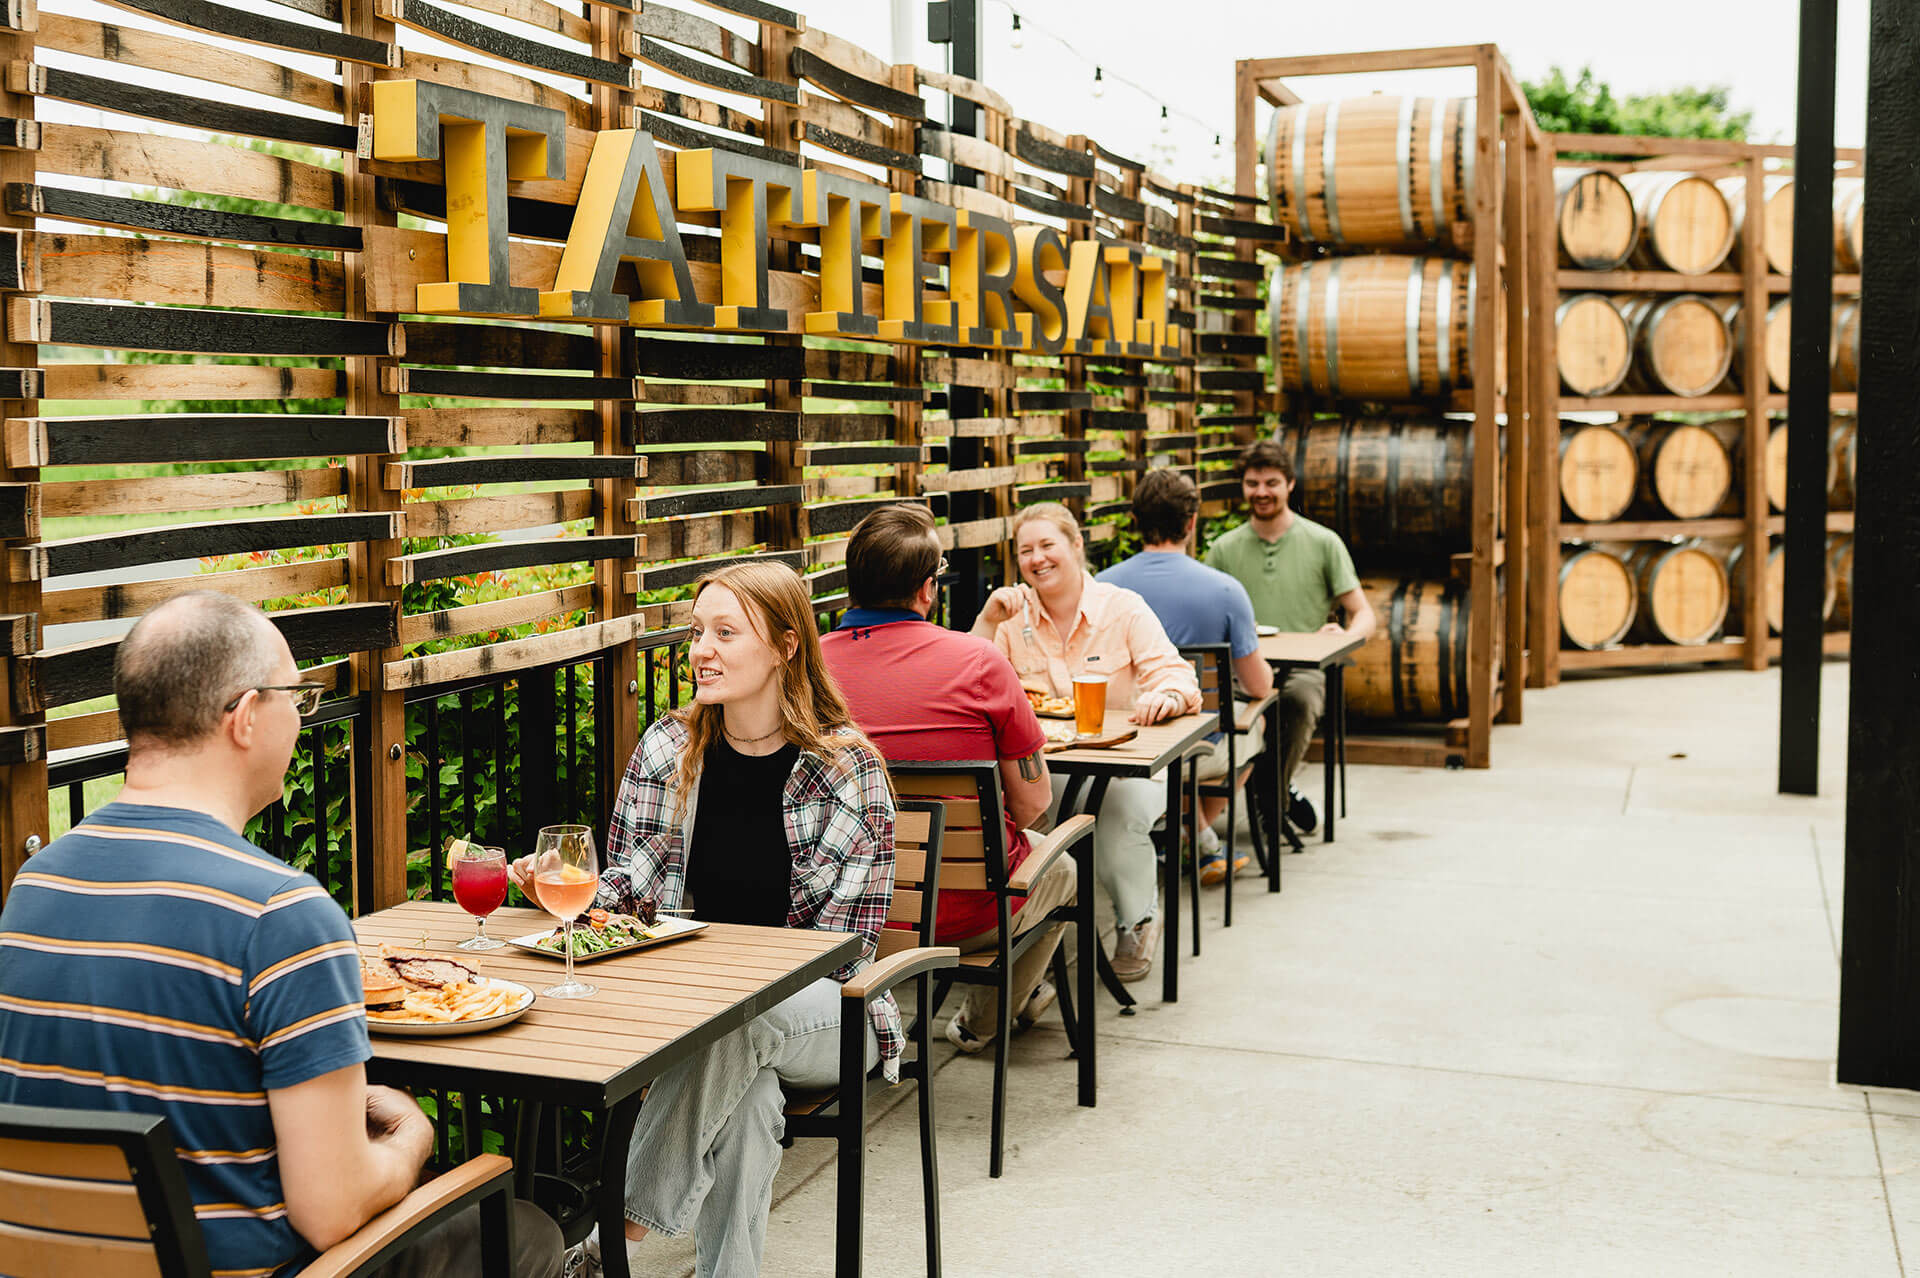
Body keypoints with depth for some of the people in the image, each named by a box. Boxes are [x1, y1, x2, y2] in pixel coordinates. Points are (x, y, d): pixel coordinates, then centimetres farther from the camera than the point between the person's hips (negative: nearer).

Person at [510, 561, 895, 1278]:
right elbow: (632, 881, 4)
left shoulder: (848, 767, -6)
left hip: (820, 1016, -2)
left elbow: (844, 941, -7)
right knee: (749, 1087, -33)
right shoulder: (667, 748, 3)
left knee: (736, 1016, -35)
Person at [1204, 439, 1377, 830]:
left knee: (1299, 695, -39)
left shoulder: (1323, 542, 10)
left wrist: (1347, 635, -15)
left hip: (1304, 665, -1)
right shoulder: (1224, 548, 15)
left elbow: (1363, 614, 9)